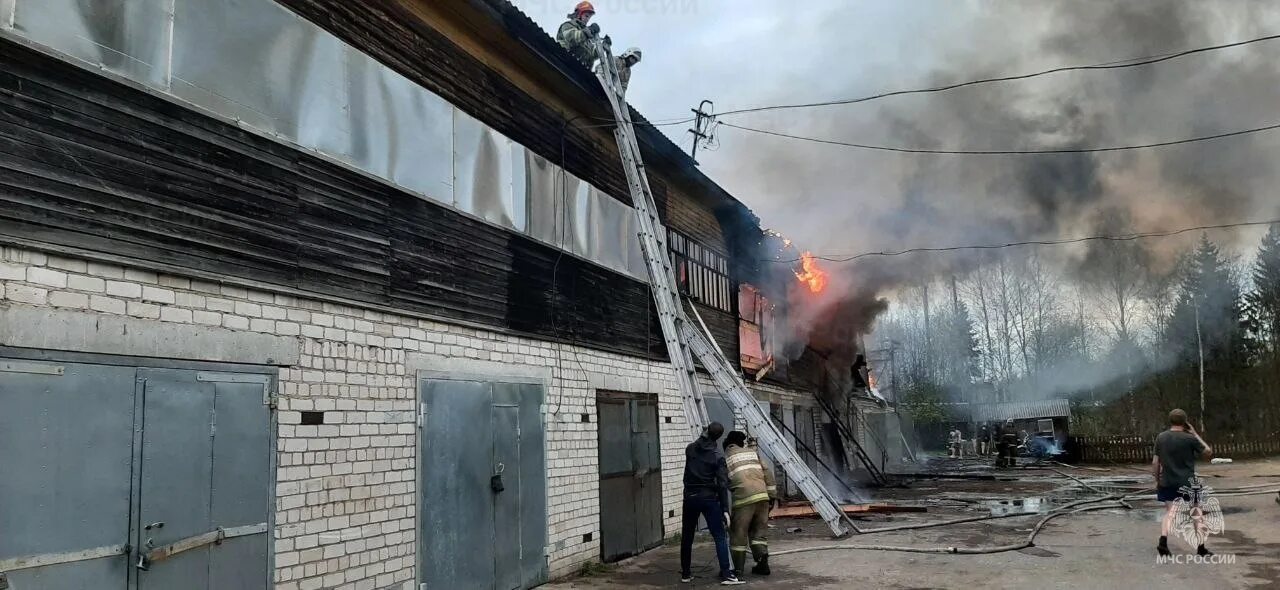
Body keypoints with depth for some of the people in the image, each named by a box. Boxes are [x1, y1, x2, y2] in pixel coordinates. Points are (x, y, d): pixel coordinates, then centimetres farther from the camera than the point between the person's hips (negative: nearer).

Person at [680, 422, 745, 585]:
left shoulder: (690, 449, 0)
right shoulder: (717, 456, -9)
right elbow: (722, 485, -13)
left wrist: (703, 435, 23)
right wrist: (725, 509, -13)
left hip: (690, 497, 4)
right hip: (708, 498, -4)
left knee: (687, 537, 14)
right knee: (720, 537, 0)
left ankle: (685, 573, 20)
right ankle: (726, 574, -7)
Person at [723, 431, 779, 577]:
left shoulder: (725, 458, 9)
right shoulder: (752, 452, 18)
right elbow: (767, 473, 13)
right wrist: (772, 494, 15)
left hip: (743, 499, -4)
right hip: (762, 495, 4)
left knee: (738, 533, 6)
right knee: (758, 531, 17)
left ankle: (738, 568, 9)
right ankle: (762, 563, 8)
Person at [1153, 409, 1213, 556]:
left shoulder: (1161, 437, 1)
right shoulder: (1190, 439, -10)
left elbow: (1155, 462, 4)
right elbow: (1208, 453, 3)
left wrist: (1157, 480, 15)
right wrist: (1195, 434, 5)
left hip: (1167, 482, 3)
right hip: (1188, 483, -2)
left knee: (1170, 512, 7)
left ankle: (1163, 540, -15)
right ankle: (1201, 548, 17)